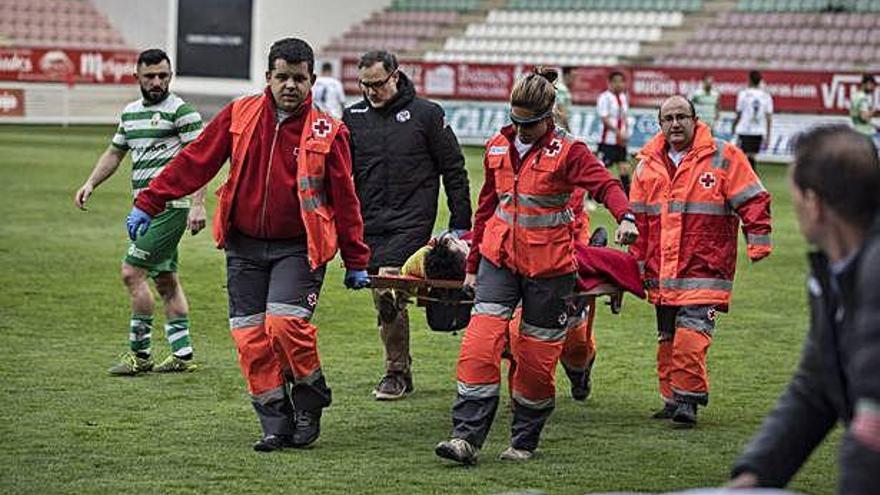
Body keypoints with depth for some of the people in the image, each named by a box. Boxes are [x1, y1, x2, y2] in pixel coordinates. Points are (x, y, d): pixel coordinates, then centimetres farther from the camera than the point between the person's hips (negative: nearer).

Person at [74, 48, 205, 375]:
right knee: (165, 280, 11)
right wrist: (91, 183, 13)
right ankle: (182, 354, 17)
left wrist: (198, 205, -21)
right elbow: (114, 153, 27)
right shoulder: (130, 113, 16)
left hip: (170, 207, -9)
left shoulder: (181, 111, -8)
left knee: (132, 273, -12)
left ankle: (140, 354, -4)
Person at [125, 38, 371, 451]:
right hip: (244, 246, 3)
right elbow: (195, 161, 4)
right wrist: (148, 203, 0)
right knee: (250, 336, -1)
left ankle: (310, 396, 6)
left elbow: (344, 198, 2)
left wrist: (356, 262, 5)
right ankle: (277, 422, 10)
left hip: (298, 248, -3)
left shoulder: (326, 132, -2)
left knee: (284, 322, -20)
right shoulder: (239, 115, 2)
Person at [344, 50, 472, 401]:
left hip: (411, 222, -4)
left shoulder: (426, 114, 2)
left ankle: (397, 372, -4)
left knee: (389, 294, -15)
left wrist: (461, 224, 2)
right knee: (382, 298, 5)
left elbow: (453, 170, 5)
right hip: (369, 225, 4)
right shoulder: (353, 118, 10)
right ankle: (400, 366, 18)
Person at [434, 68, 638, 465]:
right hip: (500, 257, 3)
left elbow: (605, 183, -20)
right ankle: (467, 436, -15)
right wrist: (473, 263, 21)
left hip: (549, 265, -3)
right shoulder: (498, 148, 8)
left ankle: (524, 442, 19)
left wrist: (625, 216, -42)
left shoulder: (566, 152, -7)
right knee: (480, 343, -12)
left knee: (537, 355, 4)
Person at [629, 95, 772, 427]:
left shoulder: (723, 157, -2)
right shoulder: (648, 164, 11)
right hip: (662, 272, 5)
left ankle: (688, 399, -8)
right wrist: (636, 262, 13)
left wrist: (758, 243, -8)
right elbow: (638, 219, 16)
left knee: (691, 333, -16)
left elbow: (752, 200, -1)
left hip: (704, 268, -5)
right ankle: (672, 399, 21)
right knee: (667, 338, 10)